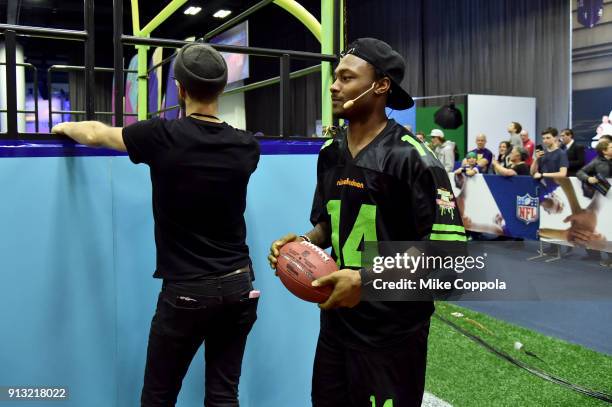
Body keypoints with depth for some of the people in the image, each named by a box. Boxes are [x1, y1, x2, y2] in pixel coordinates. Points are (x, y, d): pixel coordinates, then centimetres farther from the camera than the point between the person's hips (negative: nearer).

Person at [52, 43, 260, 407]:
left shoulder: (162, 136, -11)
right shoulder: (246, 146, 0)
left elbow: (96, 134, 7)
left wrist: (65, 127, 28)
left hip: (187, 292, -4)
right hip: (239, 286, 4)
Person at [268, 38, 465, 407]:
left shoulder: (411, 157, -16)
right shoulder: (330, 153, 6)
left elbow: (447, 247, -20)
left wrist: (367, 280, -25)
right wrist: (304, 242, -4)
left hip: (392, 330, -6)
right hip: (337, 319, 7)